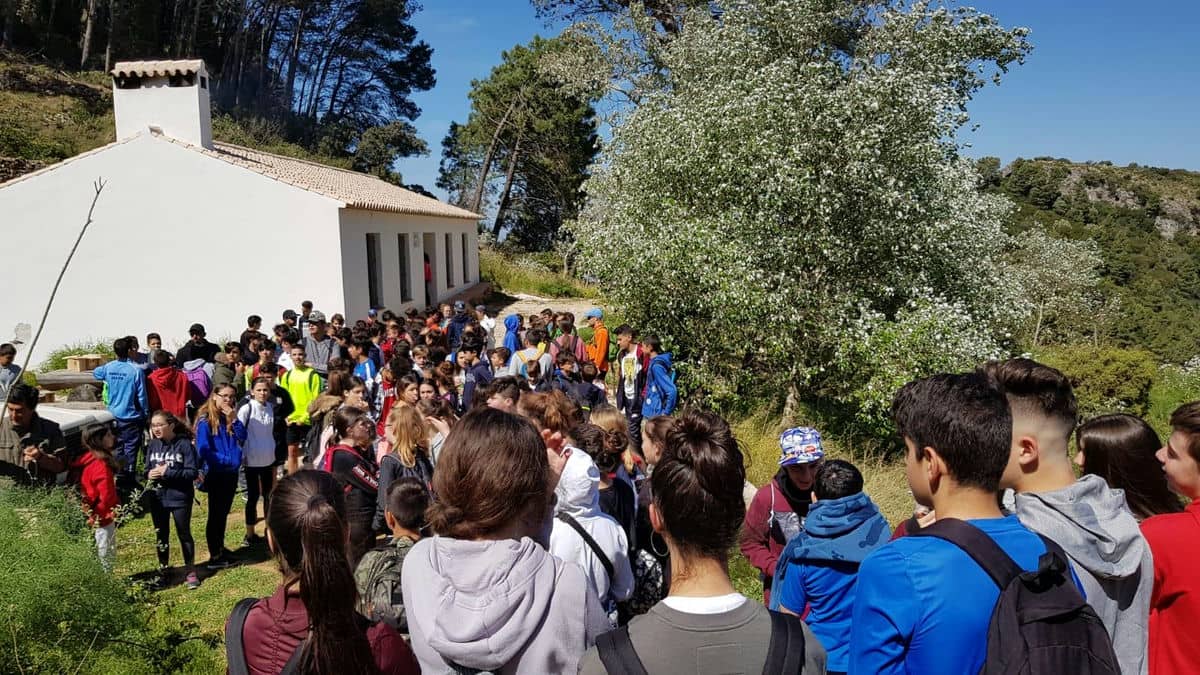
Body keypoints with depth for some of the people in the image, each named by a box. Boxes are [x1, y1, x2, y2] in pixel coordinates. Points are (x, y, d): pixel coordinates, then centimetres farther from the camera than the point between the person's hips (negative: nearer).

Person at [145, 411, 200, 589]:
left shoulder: (184, 444, -14)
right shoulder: (153, 445, 1)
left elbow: (193, 472, -17)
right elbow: (147, 469, 9)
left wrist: (168, 472, -23)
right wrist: (149, 474, -14)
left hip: (180, 497, -4)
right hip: (158, 498, 5)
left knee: (184, 534, 6)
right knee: (161, 535, 17)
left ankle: (191, 572, 18)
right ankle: (163, 569, 33)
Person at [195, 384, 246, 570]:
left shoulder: (231, 417, 8)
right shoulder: (205, 420, -12)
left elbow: (242, 438, -1)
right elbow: (203, 450, -16)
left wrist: (234, 419, -13)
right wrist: (225, 460, -17)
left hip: (231, 472, 6)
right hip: (215, 474, -6)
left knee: (223, 513, 16)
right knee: (215, 514, 1)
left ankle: (220, 549, 28)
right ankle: (214, 557, 7)